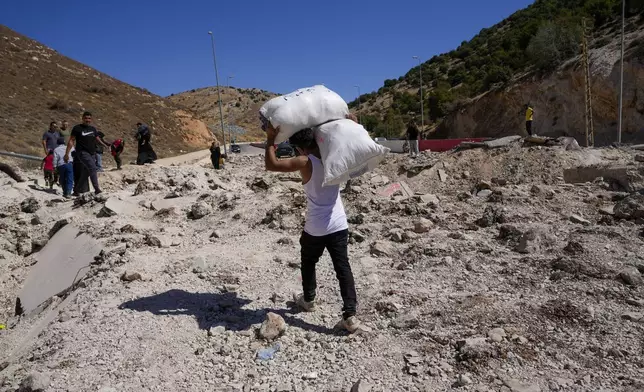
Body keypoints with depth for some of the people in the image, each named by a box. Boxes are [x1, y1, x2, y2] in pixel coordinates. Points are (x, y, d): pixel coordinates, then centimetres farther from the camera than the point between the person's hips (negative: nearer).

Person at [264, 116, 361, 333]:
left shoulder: (305, 162, -15)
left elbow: (271, 164, -17)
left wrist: (271, 138, -9)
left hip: (315, 228, -3)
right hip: (339, 225, 4)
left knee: (308, 263, 22)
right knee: (343, 268, 6)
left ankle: (308, 300, 41)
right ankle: (350, 315, 2)